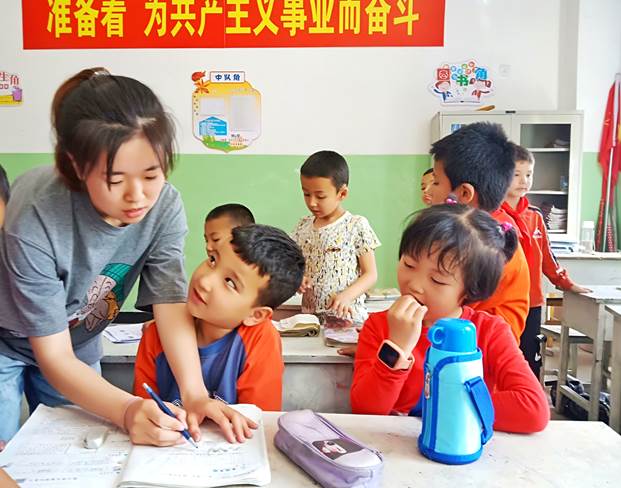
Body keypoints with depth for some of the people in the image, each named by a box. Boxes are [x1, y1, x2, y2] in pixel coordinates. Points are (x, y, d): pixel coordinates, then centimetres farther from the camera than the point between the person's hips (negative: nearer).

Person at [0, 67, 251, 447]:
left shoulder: (165, 206, -24)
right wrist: (127, 410, -46)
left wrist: (195, 394, -40)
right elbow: (53, 356, -30)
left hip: (80, 346, 4)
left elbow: (172, 306, -25)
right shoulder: (35, 219, -36)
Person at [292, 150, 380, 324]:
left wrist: (346, 296, -16)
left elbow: (371, 274, -2)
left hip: (347, 316, -5)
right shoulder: (303, 226, 9)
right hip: (309, 315, 5)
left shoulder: (357, 225, -3)